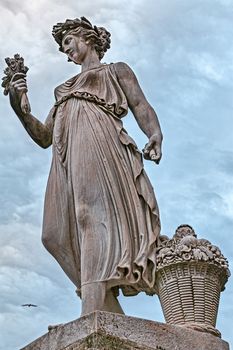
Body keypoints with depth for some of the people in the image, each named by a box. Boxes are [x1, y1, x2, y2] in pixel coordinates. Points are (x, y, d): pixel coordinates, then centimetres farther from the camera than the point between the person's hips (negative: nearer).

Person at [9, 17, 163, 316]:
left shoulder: (117, 70, 23)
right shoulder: (65, 89, 37)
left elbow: (141, 106, 6)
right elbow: (44, 137, 28)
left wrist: (155, 135, -16)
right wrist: (18, 106, 13)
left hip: (99, 145, -5)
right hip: (68, 160, 5)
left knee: (96, 214, -26)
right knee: (59, 233, -12)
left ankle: (93, 317, -38)